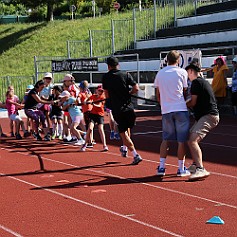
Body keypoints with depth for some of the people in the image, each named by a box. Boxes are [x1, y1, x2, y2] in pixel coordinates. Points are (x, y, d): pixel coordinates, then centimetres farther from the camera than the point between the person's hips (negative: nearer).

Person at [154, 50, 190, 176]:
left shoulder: (160, 73, 10)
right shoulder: (182, 72, -1)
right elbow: (185, 91, 2)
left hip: (166, 110, 4)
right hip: (181, 109, -4)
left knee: (166, 139, 13)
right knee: (182, 140, 2)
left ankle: (161, 167, 9)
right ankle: (181, 168, 5)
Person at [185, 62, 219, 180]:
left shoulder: (196, 82, -9)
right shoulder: (203, 81, 22)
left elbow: (193, 103, -10)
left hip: (209, 116, -11)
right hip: (205, 116, 11)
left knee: (192, 140, -23)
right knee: (191, 139, 21)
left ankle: (201, 170, -32)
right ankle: (195, 165, 29)